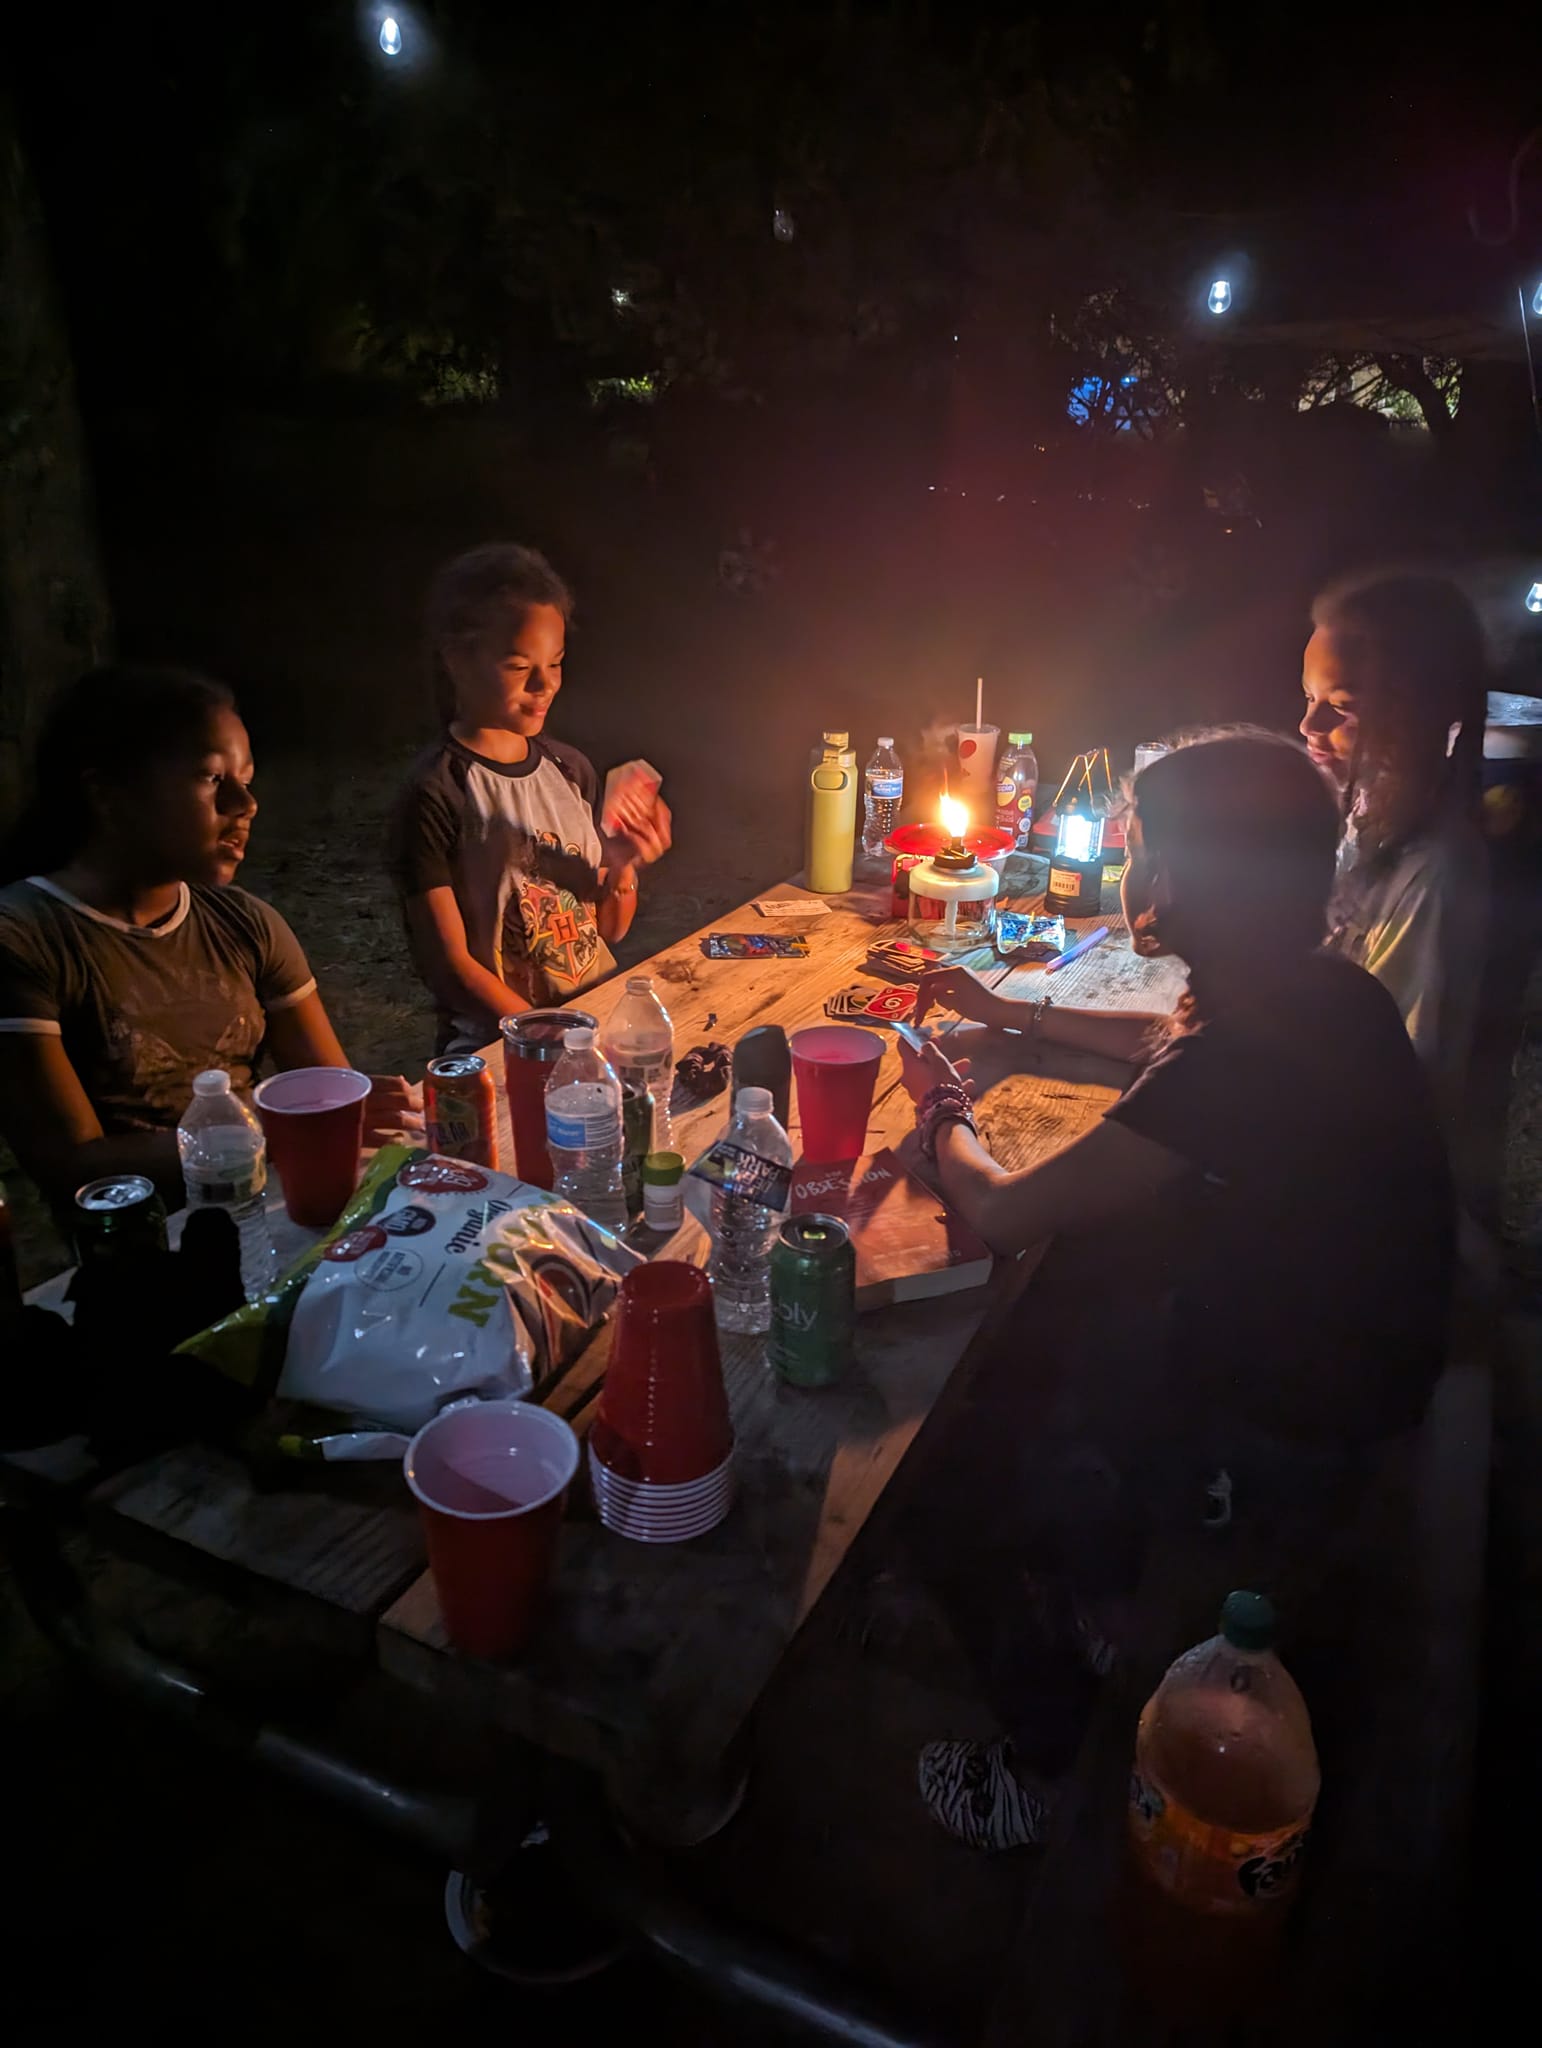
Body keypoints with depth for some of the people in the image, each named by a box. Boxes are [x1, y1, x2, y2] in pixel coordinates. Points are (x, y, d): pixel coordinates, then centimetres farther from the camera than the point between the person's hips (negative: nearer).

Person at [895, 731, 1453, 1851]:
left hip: (1280, 1439, -8)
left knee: (948, 1454, 1)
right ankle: (1089, 1599, 33)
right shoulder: (1335, 996, -7)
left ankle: (1045, 1768, 24)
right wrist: (1010, 1013, 22)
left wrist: (944, 1109, -1)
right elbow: (1177, 1040, 17)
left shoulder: (1229, 1082, -35)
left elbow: (999, 1211, -22)